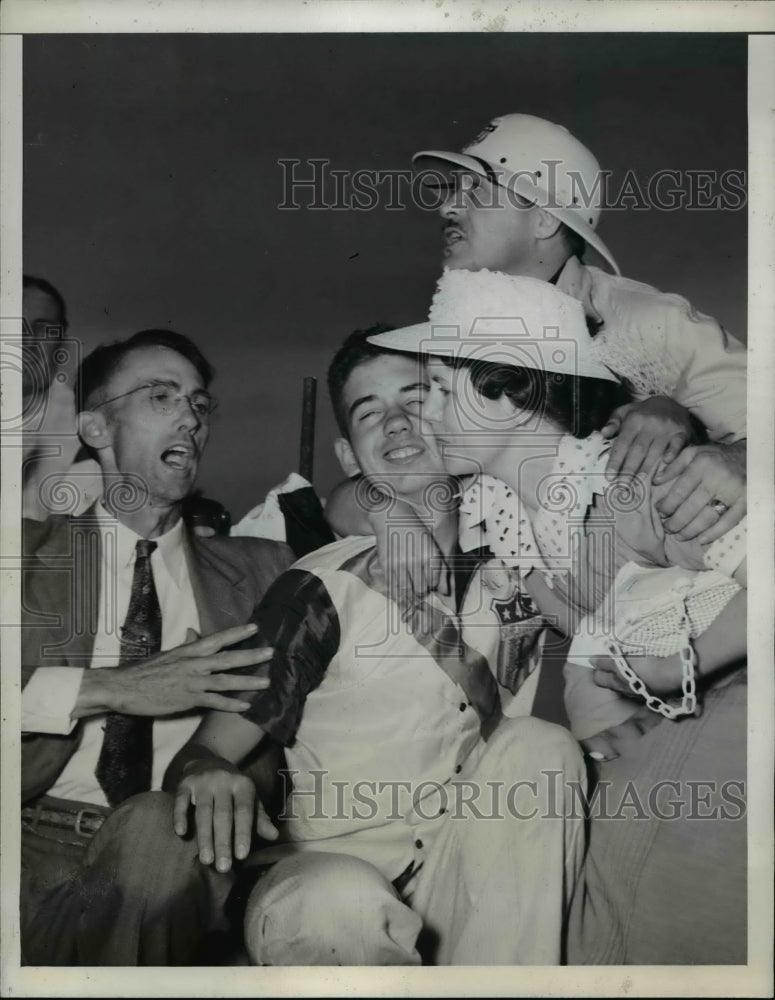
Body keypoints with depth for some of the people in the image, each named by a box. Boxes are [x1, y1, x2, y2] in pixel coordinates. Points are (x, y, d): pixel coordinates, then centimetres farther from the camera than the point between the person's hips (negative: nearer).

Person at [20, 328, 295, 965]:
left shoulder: (261, 572, 15)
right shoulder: (33, 550, 9)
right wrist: (107, 689, -14)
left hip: (174, 848, 2)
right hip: (38, 842, -1)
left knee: (155, 824, -31)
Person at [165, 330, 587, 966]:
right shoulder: (320, 590, -9)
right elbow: (203, 752, -8)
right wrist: (206, 773, -32)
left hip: (461, 870, 4)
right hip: (330, 861, -4)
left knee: (539, 744, -21)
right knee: (334, 903, -36)